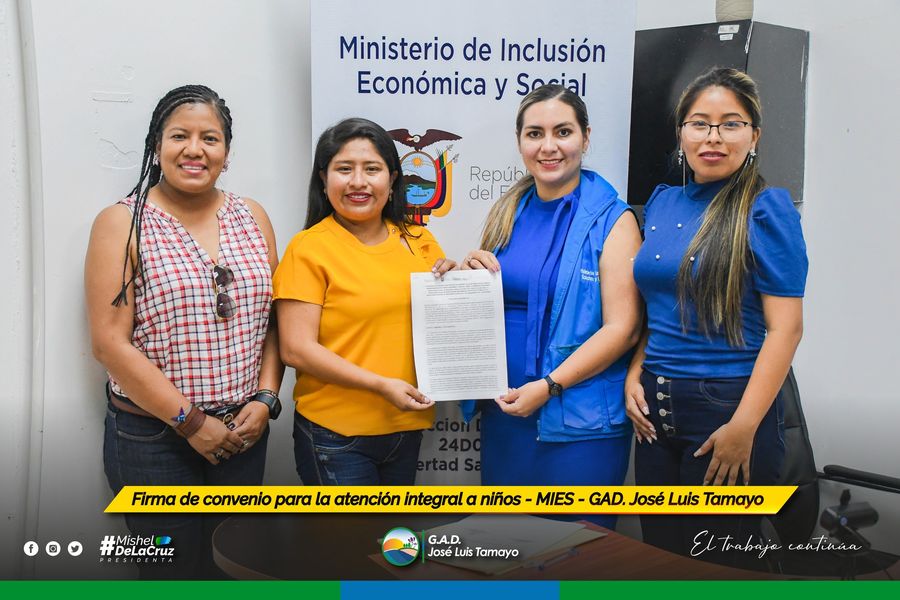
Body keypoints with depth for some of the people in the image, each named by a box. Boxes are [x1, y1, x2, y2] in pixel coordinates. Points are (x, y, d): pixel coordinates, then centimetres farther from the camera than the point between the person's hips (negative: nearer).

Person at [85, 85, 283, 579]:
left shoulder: (252, 218, 6)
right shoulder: (122, 224, -6)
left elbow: (274, 321, 8)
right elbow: (110, 342, -12)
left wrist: (264, 399, -5)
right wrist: (189, 421, -14)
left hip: (243, 433, 4)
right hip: (153, 439, -4)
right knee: (173, 571, 8)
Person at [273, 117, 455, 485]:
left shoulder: (418, 240, 6)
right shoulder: (309, 248, -10)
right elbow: (296, 349, -15)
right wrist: (382, 385, -21)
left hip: (407, 427, 6)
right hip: (336, 434, -5)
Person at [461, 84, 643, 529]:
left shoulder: (612, 220, -8)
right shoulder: (507, 213, 8)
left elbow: (621, 328, -14)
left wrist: (549, 385, -19)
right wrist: (472, 274, -2)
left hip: (580, 419, -5)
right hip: (504, 409, 6)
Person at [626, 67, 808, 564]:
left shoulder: (766, 208, -9)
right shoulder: (662, 203, 9)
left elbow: (785, 327, -14)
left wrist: (743, 428, -19)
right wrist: (635, 377, 3)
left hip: (727, 406, -5)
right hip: (656, 409, 6)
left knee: (716, 564, 9)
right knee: (658, 554, 16)